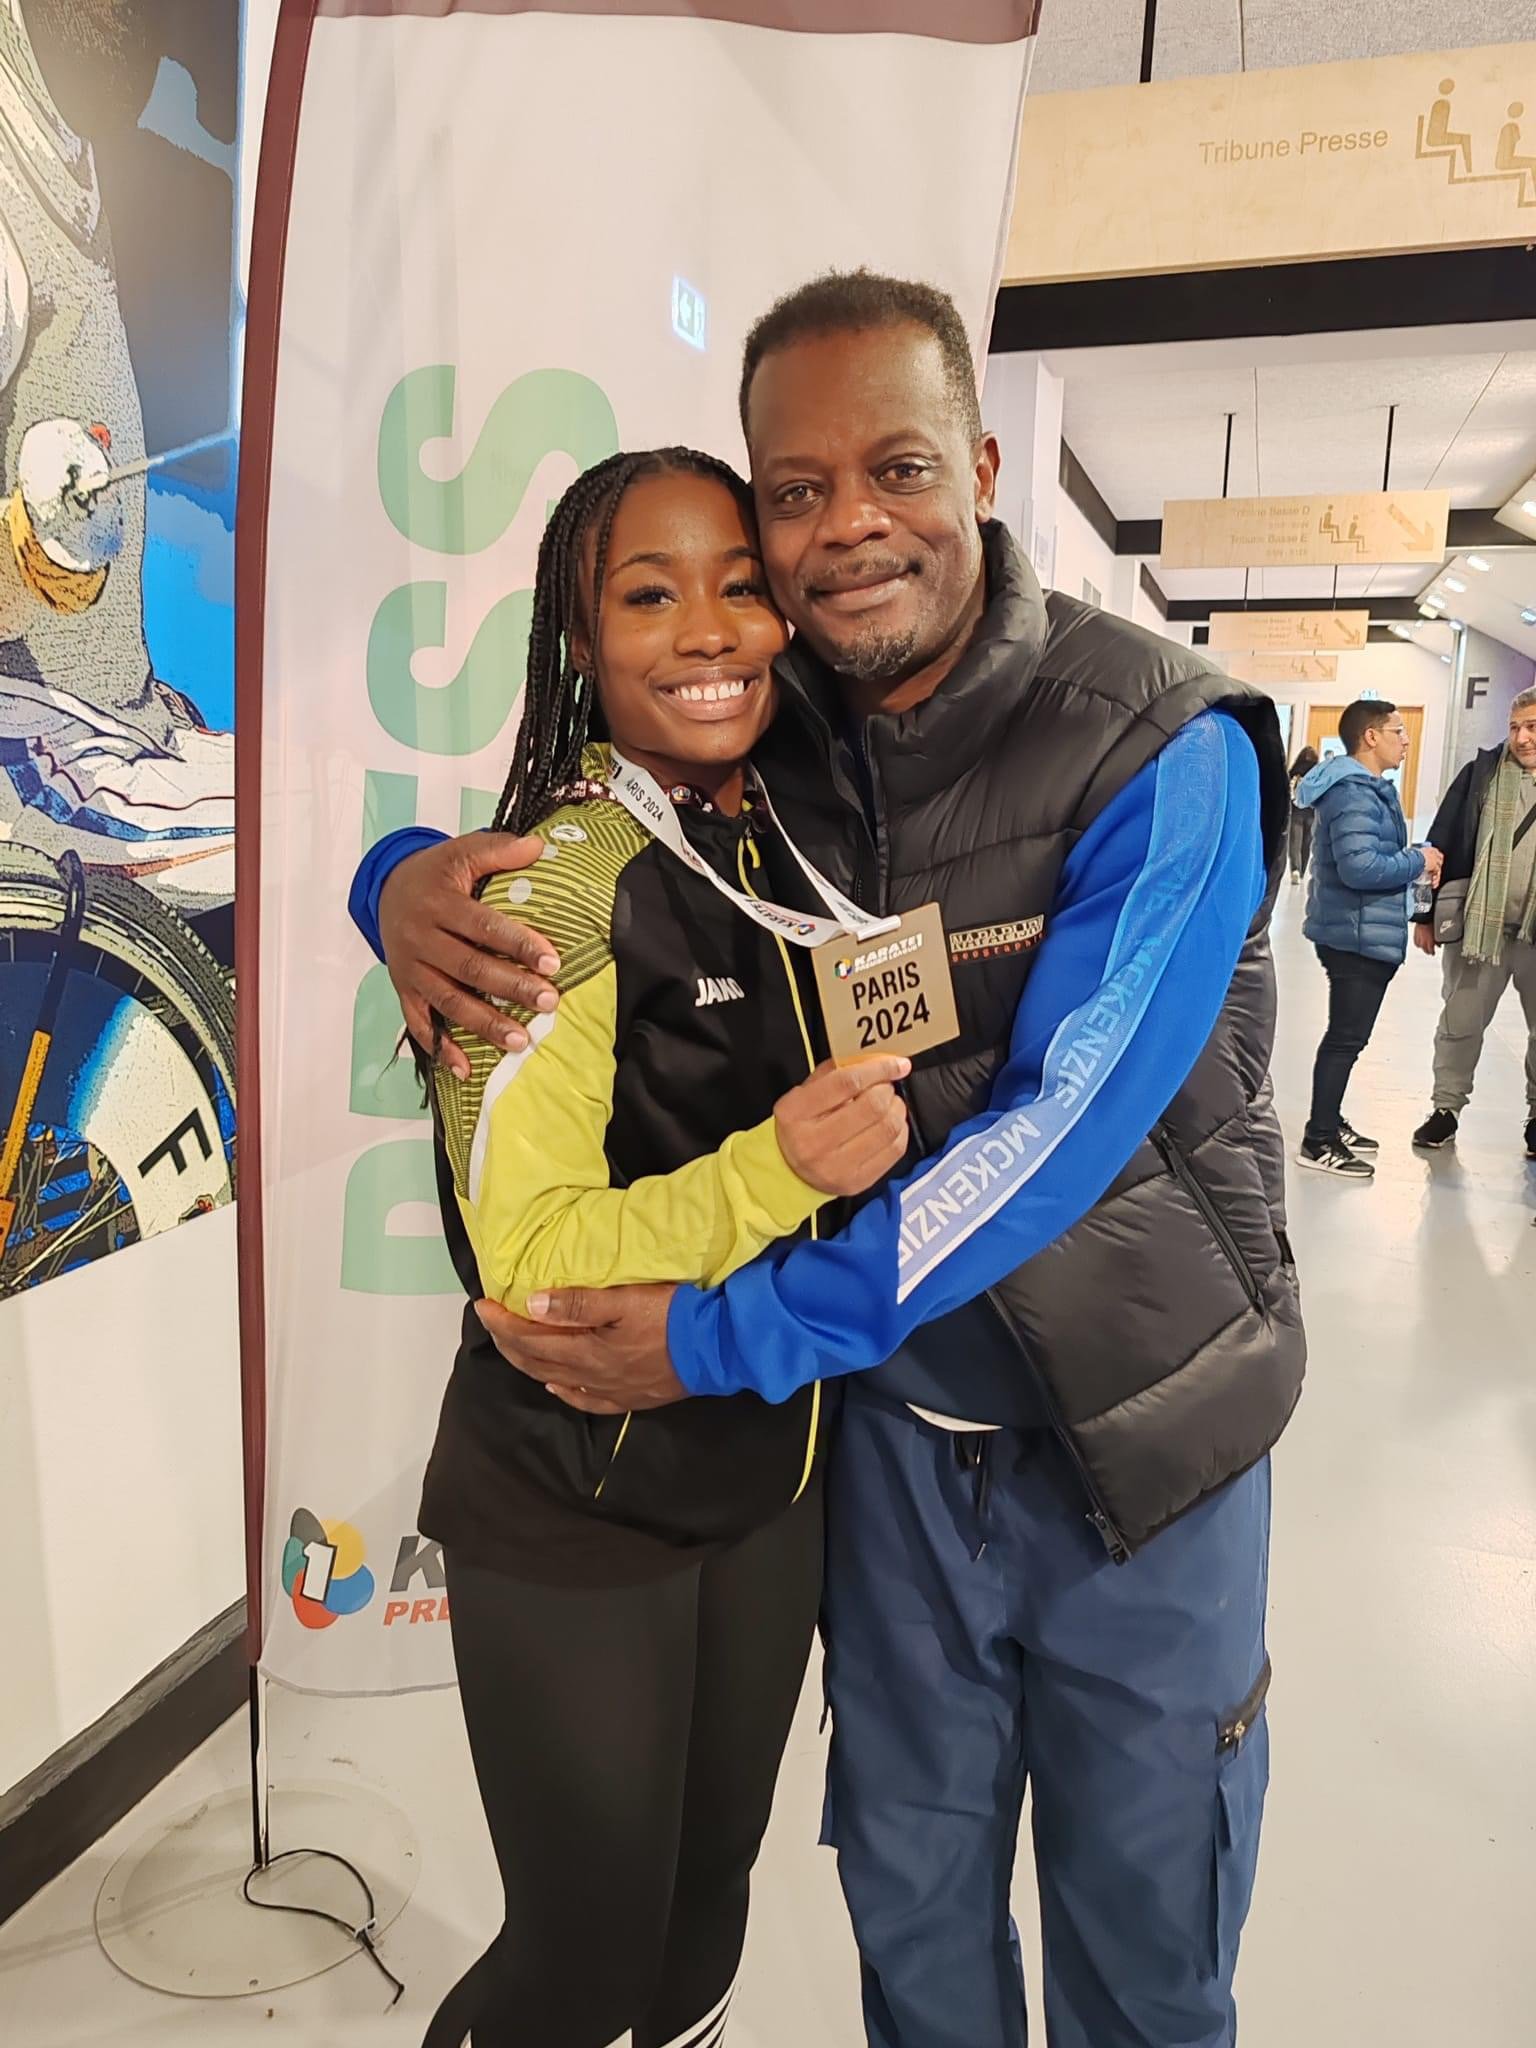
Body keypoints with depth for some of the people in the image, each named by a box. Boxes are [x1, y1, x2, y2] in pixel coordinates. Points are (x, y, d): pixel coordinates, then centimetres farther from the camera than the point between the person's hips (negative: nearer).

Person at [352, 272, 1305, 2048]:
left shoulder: (1165, 751, -19)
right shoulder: (759, 743, -5)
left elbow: (1064, 1125, -25)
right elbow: (539, 844, 7)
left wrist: (728, 1335, -28)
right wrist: (405, 878, -18)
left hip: (1139, 1433, -3)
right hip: (890, 1412, 4)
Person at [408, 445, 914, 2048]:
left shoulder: (783, 849, 3)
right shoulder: (556, 892, -18)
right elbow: (527, 1260, -22)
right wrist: (775, 1171, -32)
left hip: (772, 1485, 6)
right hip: (573, 1513, -6)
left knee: (714, 1887, 23)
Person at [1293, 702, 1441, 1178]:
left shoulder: (1364, 787, 13)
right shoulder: (1355, 793, -20)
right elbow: (1360, 867, -29)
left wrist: (1414, 857, 0)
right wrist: (1418, 861, -16)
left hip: (1358, 932, 11)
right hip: (1359, 935, -11)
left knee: (1347, 1033, 19)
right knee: (1347, 1037, -3)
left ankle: (1329, 1121, 31)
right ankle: (1319, 1142, 4)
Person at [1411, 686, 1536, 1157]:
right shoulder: (1483, 772, -1)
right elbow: (1443, 844, 1)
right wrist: (1426, 914, -1)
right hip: (1479, 924, 0)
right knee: (1460, 1022, 9)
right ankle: (1446, 1107, 23)